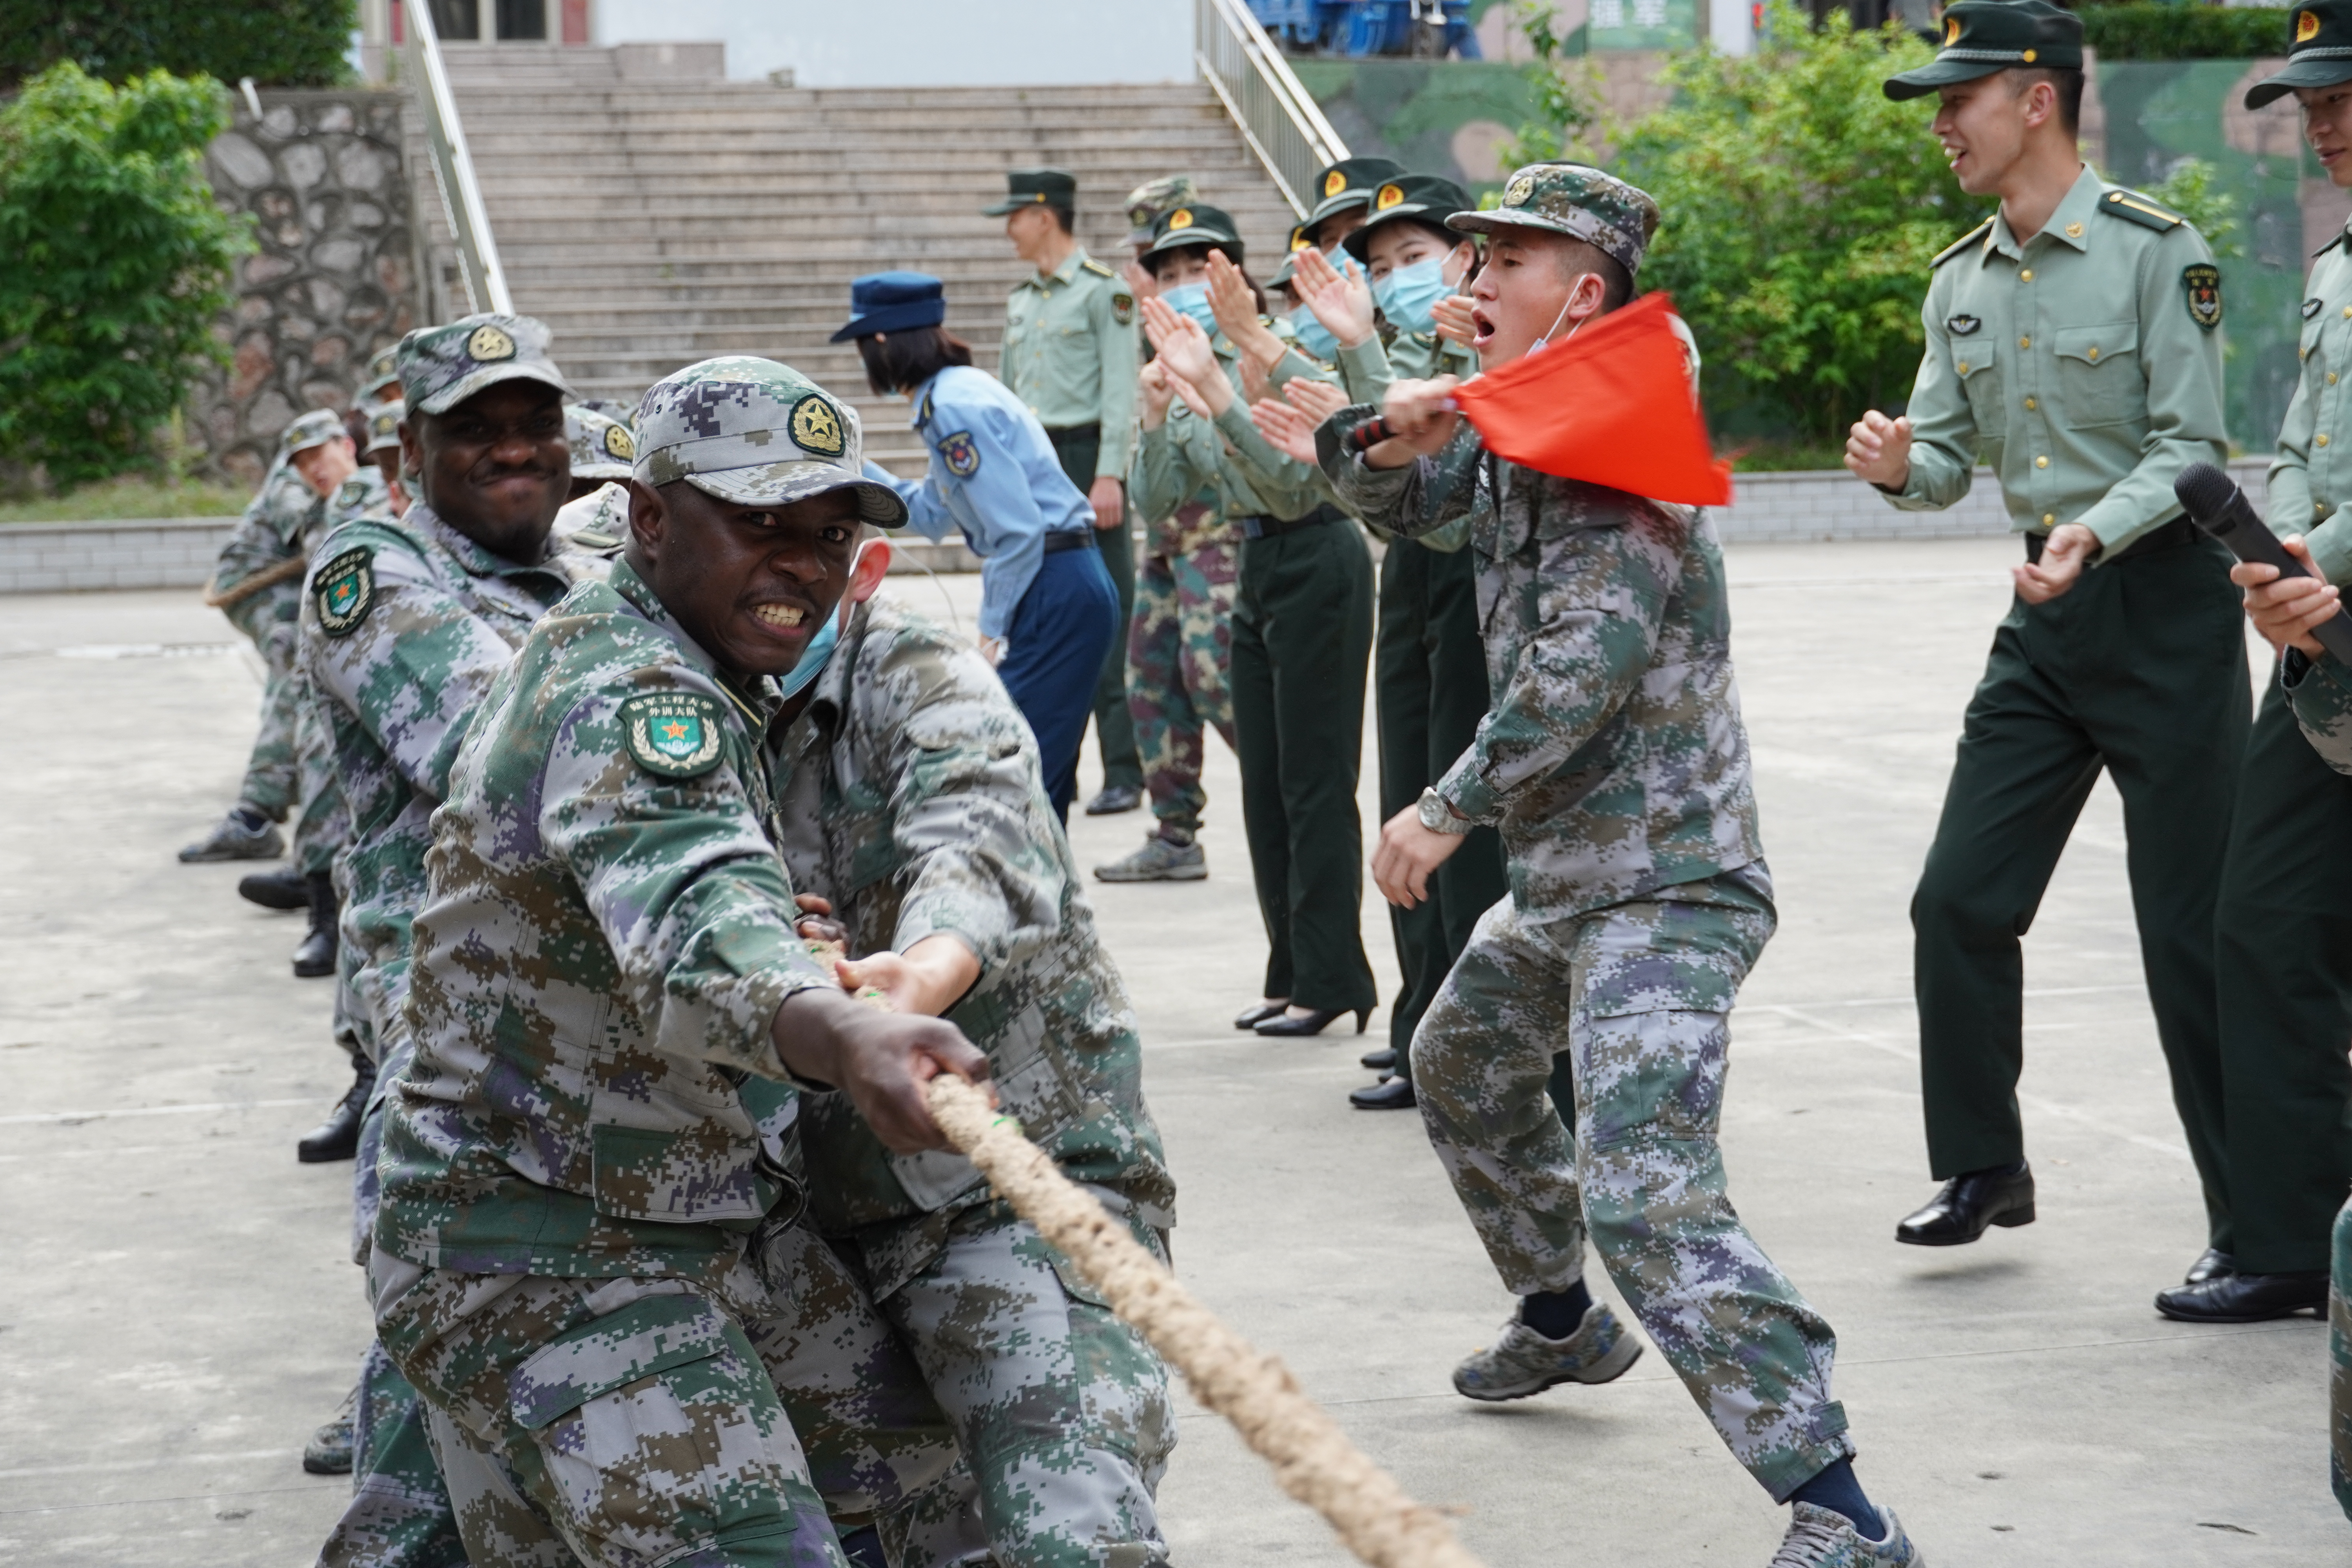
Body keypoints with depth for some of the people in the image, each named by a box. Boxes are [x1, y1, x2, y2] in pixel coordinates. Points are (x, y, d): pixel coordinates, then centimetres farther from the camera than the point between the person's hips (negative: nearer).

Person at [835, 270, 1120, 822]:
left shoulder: (954, 407, -15)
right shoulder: (958, 390, 16)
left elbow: (1019, 531, -19)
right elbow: (930, 513, 25)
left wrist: (994, 632, -10)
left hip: (1057, 593, -10)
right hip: (1072, 590, 10)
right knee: (1042, 780, 14)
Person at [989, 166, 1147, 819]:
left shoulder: (1104, 291, -5)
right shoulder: (1021, 299, 17)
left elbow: (1121, 390, -10)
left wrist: (1109, 476, -17)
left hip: (1085, 457, -8)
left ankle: (1124, 774, -4)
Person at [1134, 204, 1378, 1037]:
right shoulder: (1190, 371, 8)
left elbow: (1292, 474, -27)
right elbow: (1156, 503, 3)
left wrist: (1213, 390, -33)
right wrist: (1158, 415, -13)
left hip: (1317, 560, -9)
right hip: (1257, 569, 9)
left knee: (1315, 781, -6)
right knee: (1264, 786, 11)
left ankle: (1329, 979, 0)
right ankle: (1292, 974, 18)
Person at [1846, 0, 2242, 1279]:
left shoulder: (2156, 251, -10)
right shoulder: (1960, 284, 10)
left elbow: (2192, 445, -13)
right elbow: (1950, 459, 12)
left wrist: (2098, 532, -28)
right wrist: (1899, 467, -11)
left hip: (2167, 606, -7)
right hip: (2046, 616, 7)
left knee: (2192, 930, -5)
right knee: (1959, 902, 4)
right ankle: (1982, 1166, 20)